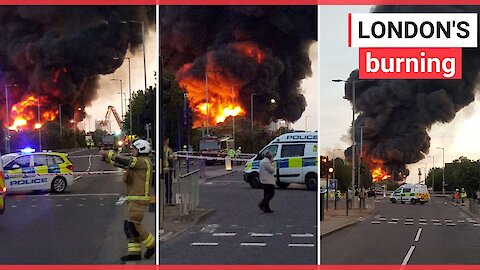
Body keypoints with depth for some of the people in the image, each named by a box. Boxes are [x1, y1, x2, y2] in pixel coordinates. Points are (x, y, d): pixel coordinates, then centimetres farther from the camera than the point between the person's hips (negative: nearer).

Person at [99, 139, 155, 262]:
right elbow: (122, 163, 22)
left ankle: (151, 244, 1)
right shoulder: (138, 163, 19)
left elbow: (123, 160, -20)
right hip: (133, 200, 10)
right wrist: (107, 158, 12)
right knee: (129, 226, 5)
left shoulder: (144, 161, -12)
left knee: (133, 225, -12)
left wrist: (107, 153, -14)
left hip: (139, 200, -10)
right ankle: (134, 253, 5)